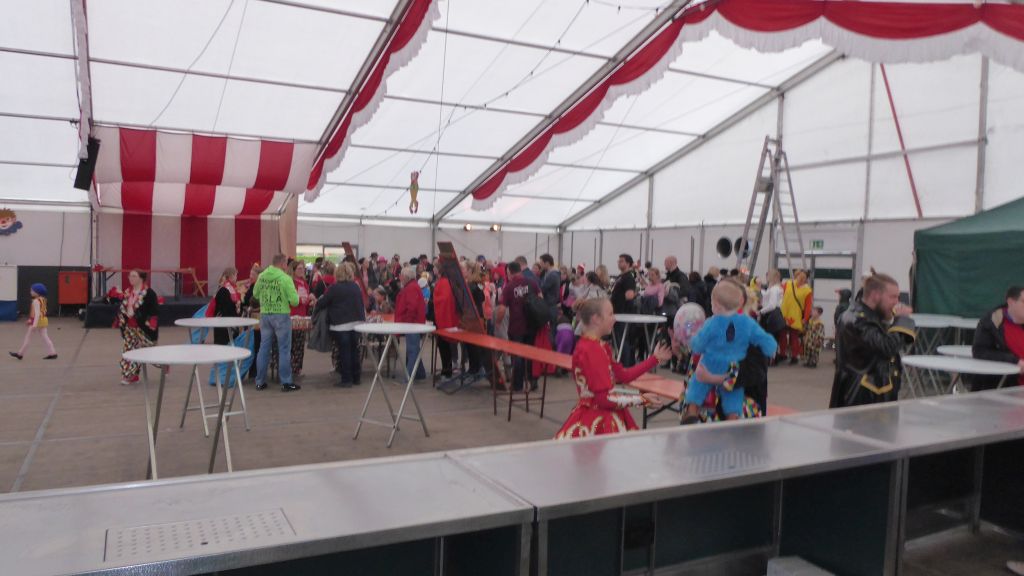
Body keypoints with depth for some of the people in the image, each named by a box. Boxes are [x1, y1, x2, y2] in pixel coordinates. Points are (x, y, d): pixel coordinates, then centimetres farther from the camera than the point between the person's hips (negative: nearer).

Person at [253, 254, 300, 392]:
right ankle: (286, 382, 6)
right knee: (284, 349, 3)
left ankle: (260, 381, 18)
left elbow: (255, 294, 14)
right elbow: (294, 300, -15)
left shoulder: (261, 276, 1)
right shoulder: (285, 278, -15)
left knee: (264, 347, 12)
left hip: (264, 315, 5)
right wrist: (287, 299, 6)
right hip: (281, 315, -5)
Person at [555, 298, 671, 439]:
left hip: (602, 416, 9)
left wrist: (655, 358, 14)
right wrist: (642, 399, -12)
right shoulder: (591, 350, -21)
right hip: (597, 421, -9)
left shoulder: (599, 346, 9)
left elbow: (622, 376, 12)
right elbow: (605, 398, -21)